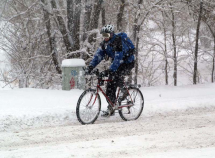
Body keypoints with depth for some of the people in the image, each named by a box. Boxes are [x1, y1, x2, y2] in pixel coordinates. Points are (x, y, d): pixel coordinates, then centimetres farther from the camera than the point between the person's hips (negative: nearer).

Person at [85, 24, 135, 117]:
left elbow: (118, 59, -37)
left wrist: (109, 70, -47)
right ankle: (111, 109, 4)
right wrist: (90, 67, -25)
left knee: (116, 75, -35)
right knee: (110, 86, -3)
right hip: (117, 63, 7)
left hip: (128, 62, -7)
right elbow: (98, 55, -11)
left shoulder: (119, 42, -29)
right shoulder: (105, 43, -5)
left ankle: (124, 90, -8)